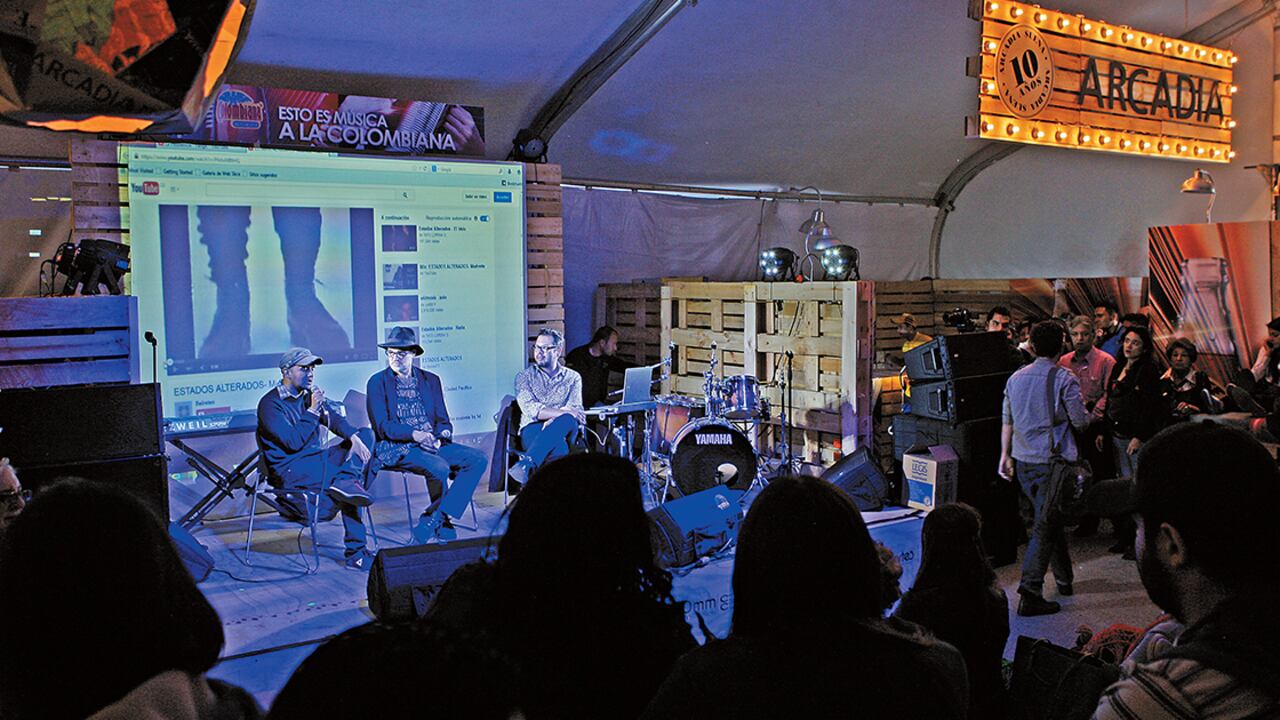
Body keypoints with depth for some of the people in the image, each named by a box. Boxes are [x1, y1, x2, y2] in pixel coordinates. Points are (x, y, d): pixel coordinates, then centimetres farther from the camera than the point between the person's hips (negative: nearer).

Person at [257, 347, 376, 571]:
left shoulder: (308, 395, 14)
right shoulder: (270, 404, -11)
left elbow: (334, 420, 3)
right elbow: (294, 442, -22)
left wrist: (354, 437, -18)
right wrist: (312, 410, -17)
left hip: (316, 459, 8)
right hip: (289, 470, -8)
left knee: (366, 433, -5)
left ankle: (345, 482, -29)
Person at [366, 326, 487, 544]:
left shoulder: (431, 380, 16)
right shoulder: (378, 382, 3)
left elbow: (444, 421, 13)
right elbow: (383, 426, -6)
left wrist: (442, 435, -12)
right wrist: (414, 434, -23)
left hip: (432, 444, 5)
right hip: (395, 447, -5)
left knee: (478, 459, -17)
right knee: (439, 467, -33)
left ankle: (433, 519, -22)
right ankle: (443, 524, -9)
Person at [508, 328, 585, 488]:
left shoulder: (573, 377, 18)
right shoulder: (525, 376, 13)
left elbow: (575, 408, 1)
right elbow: (530, 409, -5)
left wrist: (555, 420, -23)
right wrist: (562, 412, -21)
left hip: (563, 431, 1)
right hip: (532, 429, -1)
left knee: (568, 421, -38)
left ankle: (527, 464, -46)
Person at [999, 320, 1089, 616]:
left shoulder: (1015, 378, 6)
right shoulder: (1065, 379, -11)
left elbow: (1007, 422, 10)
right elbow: (1080, 421, -10)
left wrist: (1006, 455, 17)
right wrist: (1087, 416, 13)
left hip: (1023, 461, 6)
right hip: (1052, 461, -6)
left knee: (1049, 518, 21)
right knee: (1045, 526, -4)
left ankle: (1064, 578, 34)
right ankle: (1029, 593, -9)